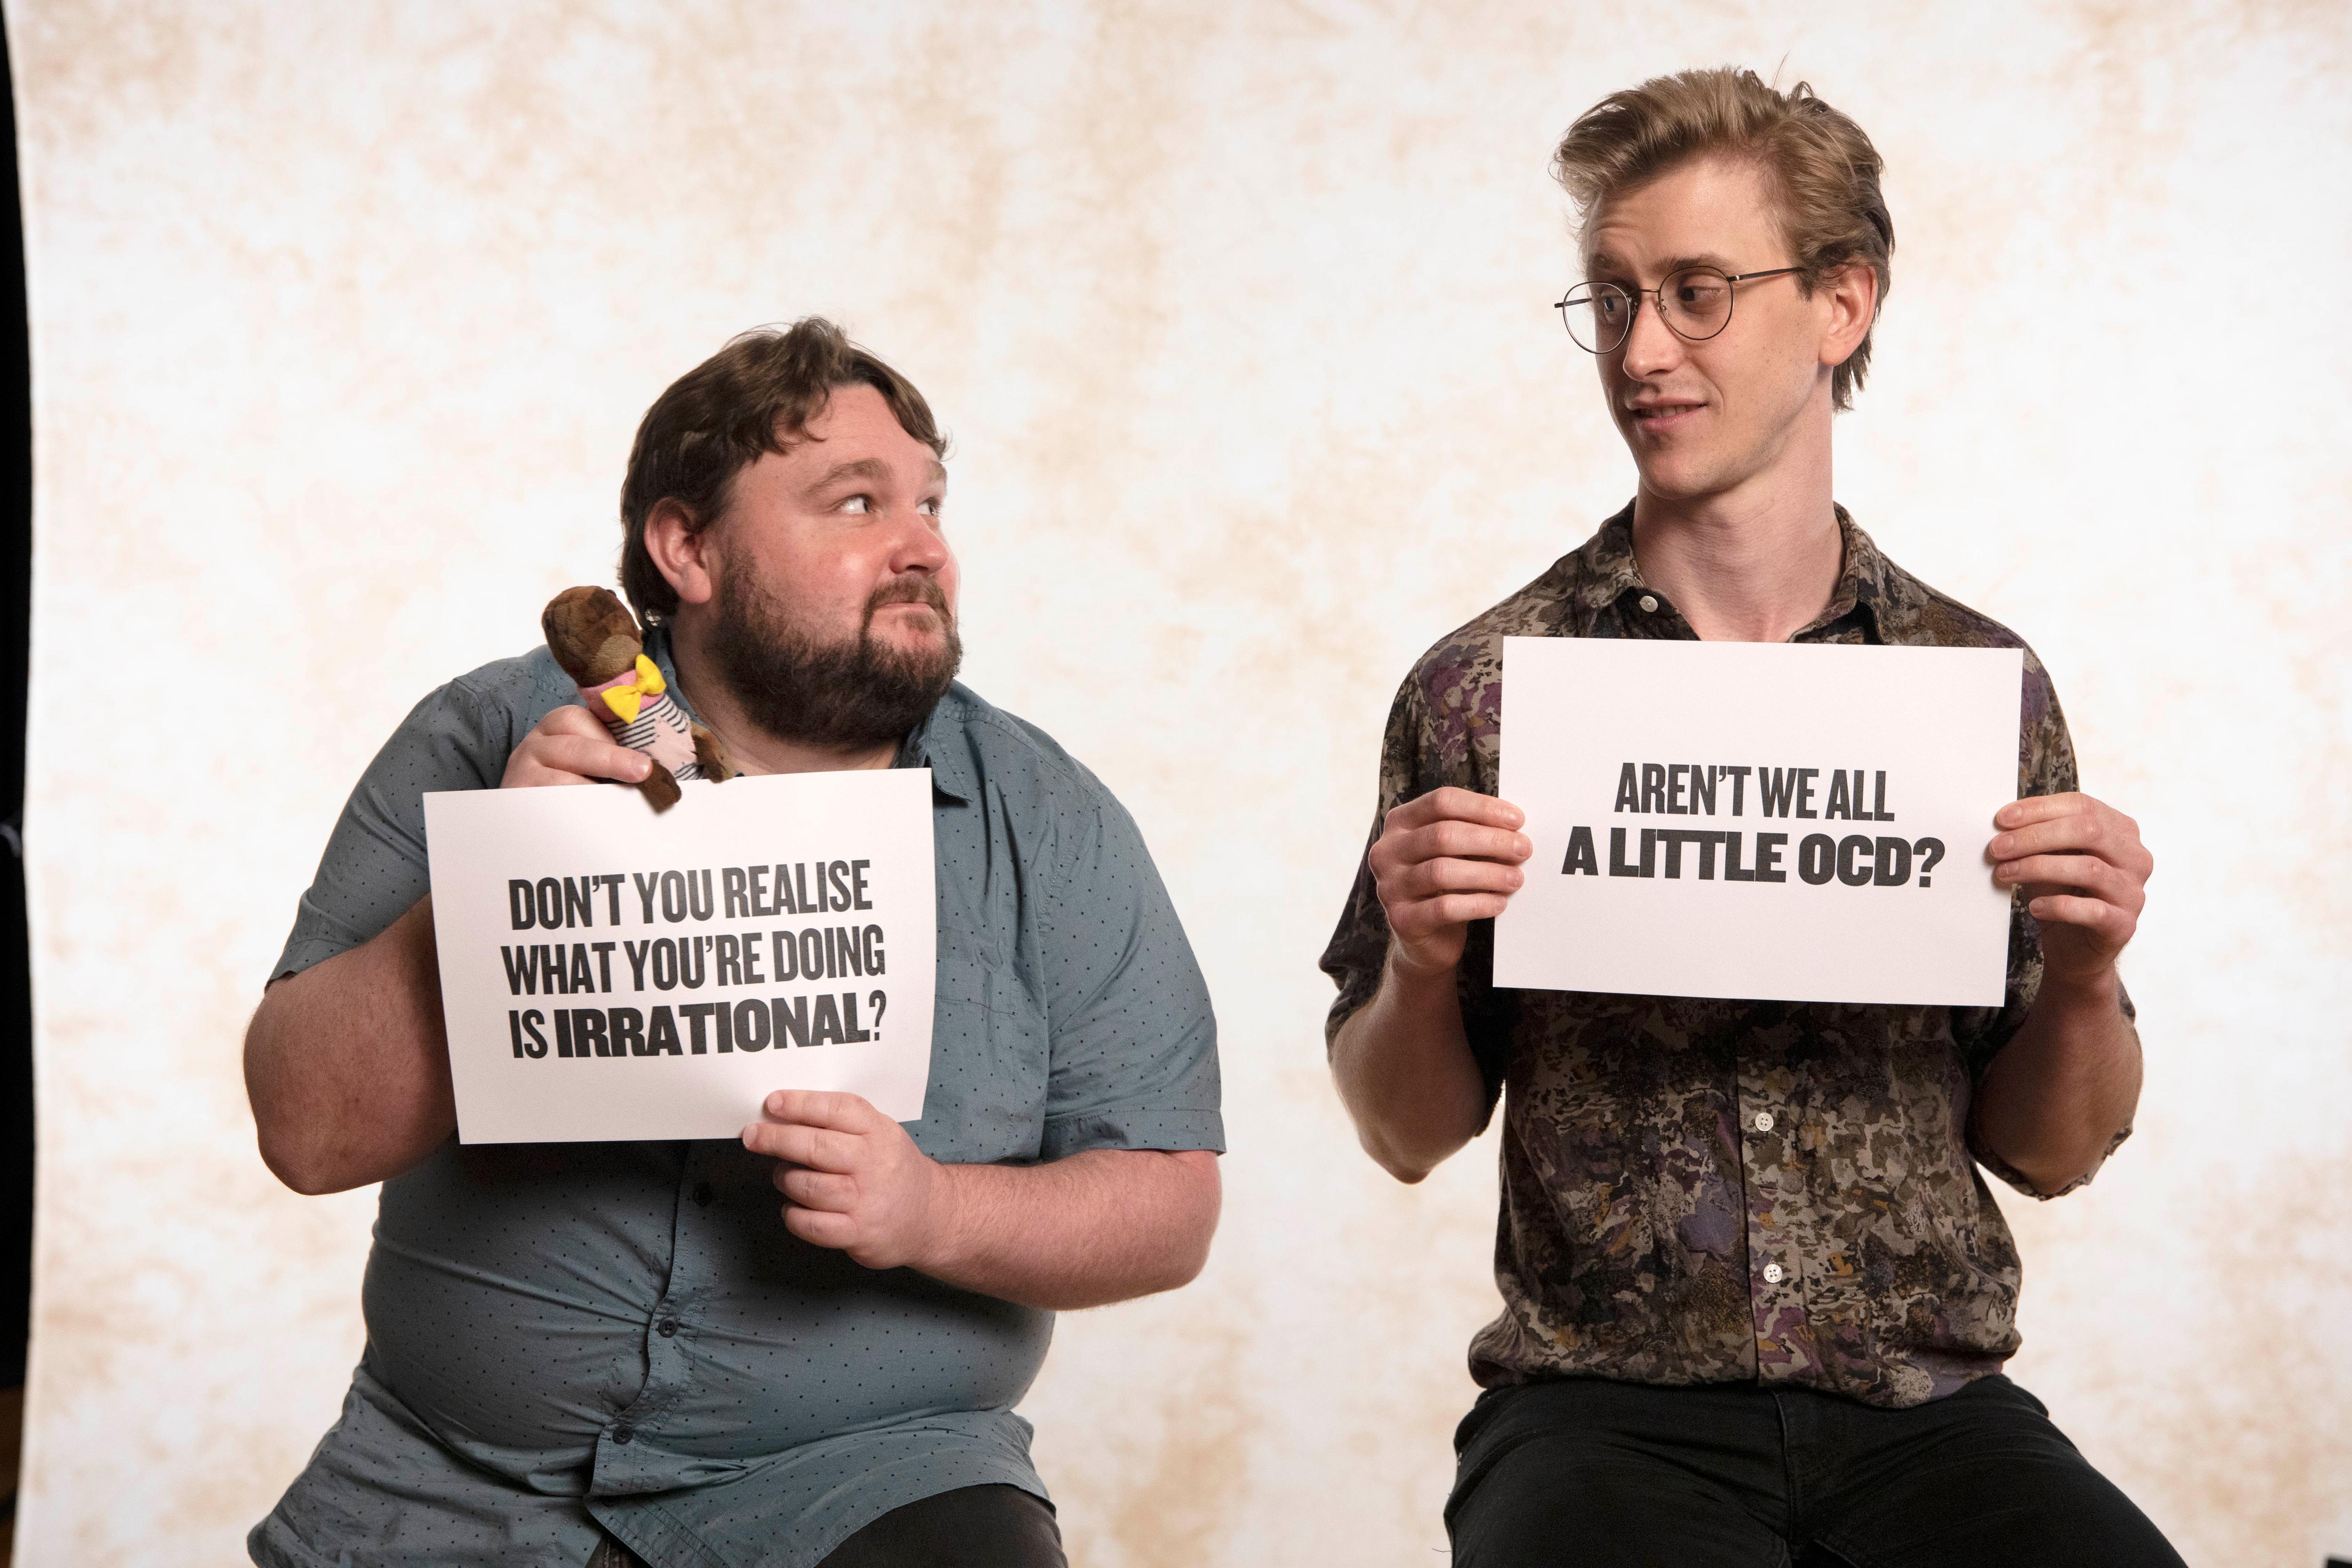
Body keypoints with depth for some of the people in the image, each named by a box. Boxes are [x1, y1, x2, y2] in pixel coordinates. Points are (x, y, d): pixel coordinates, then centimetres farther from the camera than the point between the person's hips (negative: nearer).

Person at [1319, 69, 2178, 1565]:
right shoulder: (1483, 690, 2)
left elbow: (2048, 1154, 10)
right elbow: (1409, 1135, 9)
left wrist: (2082, 971, -8)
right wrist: (1421, 967, -10)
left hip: (1926, 1411, 2)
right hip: (1604, 1401, -2)